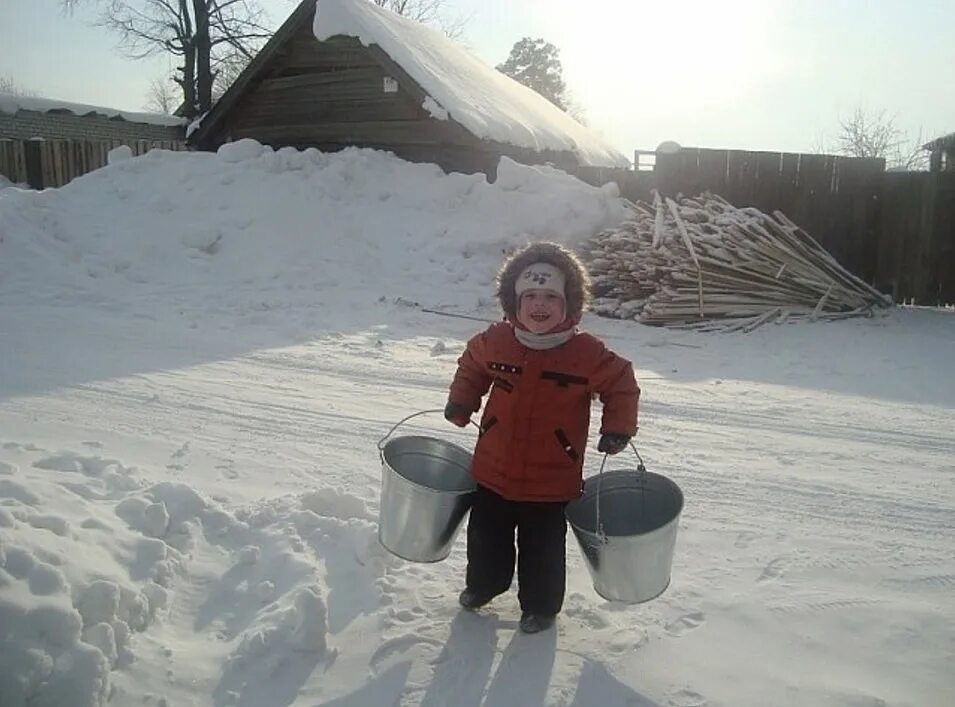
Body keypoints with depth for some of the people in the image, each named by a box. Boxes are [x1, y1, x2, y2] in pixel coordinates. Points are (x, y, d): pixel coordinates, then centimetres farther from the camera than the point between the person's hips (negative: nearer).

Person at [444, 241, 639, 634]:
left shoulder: (587, 353, -15)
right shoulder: (495, 341, -7)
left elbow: (621, 384, 0)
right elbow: (471, 366, 15)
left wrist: (617, 428, -8)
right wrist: (461, 402, 3)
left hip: (551, 479, -3)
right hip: (493, 470, 3)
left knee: (542, 548, 11)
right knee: (485, 535, 21)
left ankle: (540, 606, 37)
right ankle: (483, 583, 49)